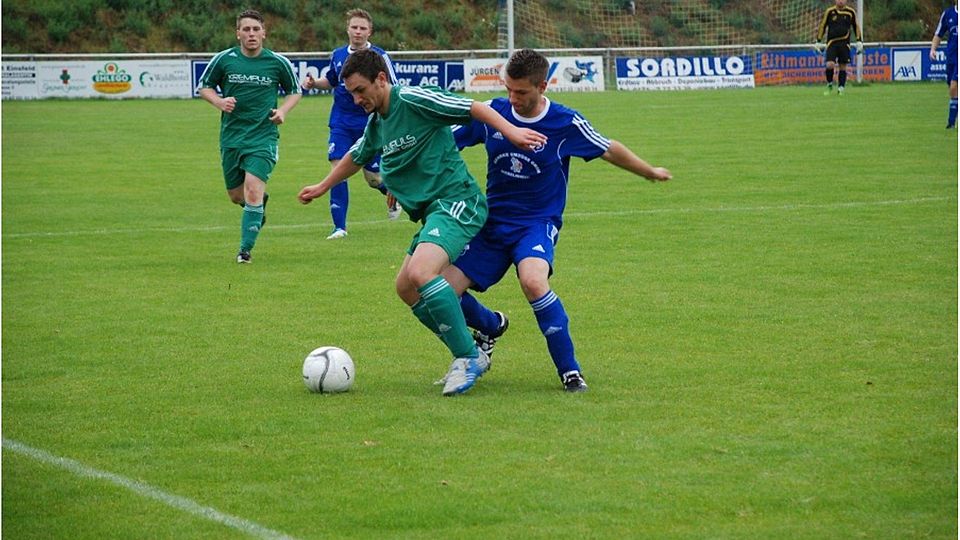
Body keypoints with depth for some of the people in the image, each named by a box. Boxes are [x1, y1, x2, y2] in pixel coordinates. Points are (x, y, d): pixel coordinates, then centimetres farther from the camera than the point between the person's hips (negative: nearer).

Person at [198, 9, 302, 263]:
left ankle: (245, 249, -8)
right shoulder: (223, 59, -1)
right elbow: (204, 87, 11)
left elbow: (295, 91, 13)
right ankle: (261, 203, 47)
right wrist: (219, 102, -9)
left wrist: (283, 111, -6)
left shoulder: (278, 63, -2)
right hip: (231, 137, 3)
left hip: (263, 136, -3)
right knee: (236, 196, 11)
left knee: (253, 192, -18)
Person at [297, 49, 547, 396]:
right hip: (433, 211, 10)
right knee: (406, 288, 10)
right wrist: (322, 187, 48)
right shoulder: (377, 124, 16)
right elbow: (356, 157, 36)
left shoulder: (413, 100, -11)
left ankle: (469, 357, -18)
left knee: (420, 272, -27)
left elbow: (473, 108, -14)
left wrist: (511, 132, -26)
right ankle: (469, 357, 17)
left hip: (456, 201, -10)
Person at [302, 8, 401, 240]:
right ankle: (339, 227, -6)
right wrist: (314, 83, 5)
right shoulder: (338, 55, 6)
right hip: (341, 123, 3)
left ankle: (393, 196, 39)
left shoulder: (379, 56, -7)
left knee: (373, 176, 3)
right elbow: (331, 81, 24)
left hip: (371, 124, -3)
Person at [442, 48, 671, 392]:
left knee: (533, 281, -35)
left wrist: (650, 172, 20)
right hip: (492, 221, 4)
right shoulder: (492, 113, -5)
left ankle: (569, 370, -18)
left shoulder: (566, 123, -11)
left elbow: (609, 150, 6)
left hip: (538, 223, -4)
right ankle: (491, 327, 26)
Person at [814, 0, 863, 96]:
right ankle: (829, 86, 6)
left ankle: (840, 89, 11)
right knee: (830, 65, -14)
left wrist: (859, 41, 12)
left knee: (843, 66, 1)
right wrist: (818, 42, 8)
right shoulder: (829, 11, 2)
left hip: (844, 44, 1)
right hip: (831, 43, -1)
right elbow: (823, 26, 9)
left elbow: (856, 27, 16)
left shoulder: (851, 12, 5)